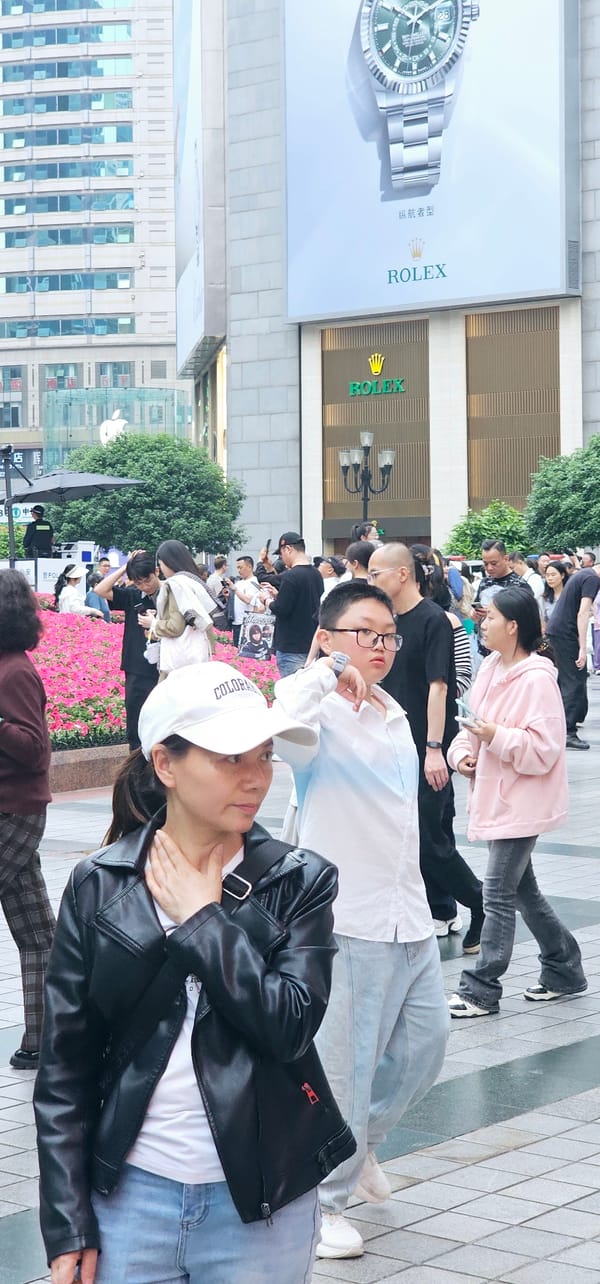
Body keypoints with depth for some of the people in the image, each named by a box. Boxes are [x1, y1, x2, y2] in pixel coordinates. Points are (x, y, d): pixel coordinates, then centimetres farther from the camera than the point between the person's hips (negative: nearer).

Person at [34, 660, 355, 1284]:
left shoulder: (301, 882, -3)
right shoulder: (99, 885, -2)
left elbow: (292, 1024, -17)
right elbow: (64, 1069, 0)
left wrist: (203, 920, -13)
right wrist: (69, 1230, -2)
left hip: (262, 1207, 0)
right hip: (129, 1195, 1)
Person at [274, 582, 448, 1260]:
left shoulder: (394, 715, 13)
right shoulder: (323, 714, -12)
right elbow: (287, 721, -39)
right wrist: (332, 670, -27)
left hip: (409, 917, 8)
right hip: (346, 922, -8)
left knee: (425, 1043, 17)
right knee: (345, 1065, 1)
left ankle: (359, 1139, 40)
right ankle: (325, 1201, 18)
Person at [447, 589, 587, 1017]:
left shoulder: (536, 680, -18)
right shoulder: (492, 669, 8)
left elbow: (543, 748, -20)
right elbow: (474, 724, 15)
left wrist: (496, 736, -25)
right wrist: (464, 753, -4)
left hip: (522, 802, -9)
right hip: (497, 796, 9)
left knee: (499, 893, -5)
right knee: (522, 889, 17)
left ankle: (481, 990, 2)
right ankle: (564, 970, 31)